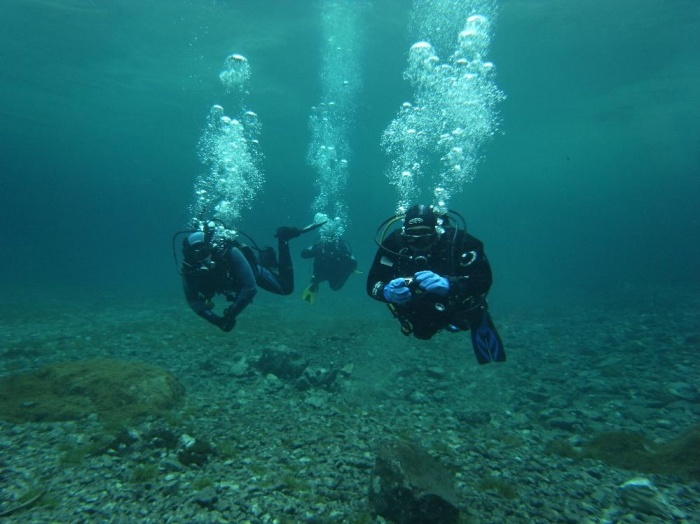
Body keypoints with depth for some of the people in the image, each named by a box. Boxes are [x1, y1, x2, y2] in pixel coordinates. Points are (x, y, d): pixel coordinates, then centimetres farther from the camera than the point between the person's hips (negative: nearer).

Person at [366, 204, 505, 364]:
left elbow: (483, 280, -35)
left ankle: (478, 320, 45)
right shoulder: (394, 242, -30)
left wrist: (449, 284, -54)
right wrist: (387, 291, -51)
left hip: (460, 308, -1)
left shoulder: (458, 239, -33)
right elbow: (372, 283, -27)